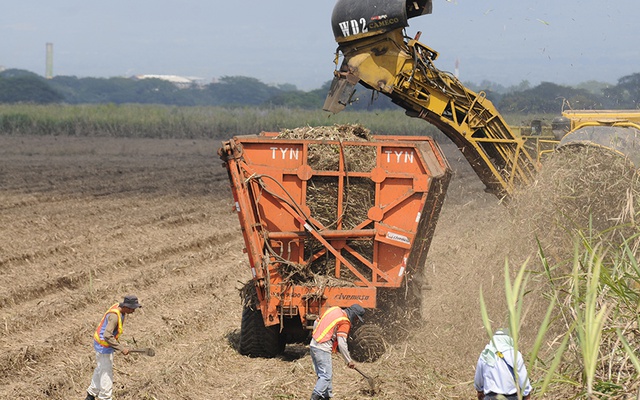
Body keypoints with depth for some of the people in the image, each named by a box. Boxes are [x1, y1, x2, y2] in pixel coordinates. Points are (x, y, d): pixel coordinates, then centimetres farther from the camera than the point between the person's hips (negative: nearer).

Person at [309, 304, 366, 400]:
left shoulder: (334, 309, 13)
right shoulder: (345, 322, -11)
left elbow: (316, 323, 19)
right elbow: (342, 344, -14)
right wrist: (349, 361, -5)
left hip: (313, 345, 9)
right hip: (322, 349, -9)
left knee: (325, 374, 16)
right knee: (326, 376, -8)